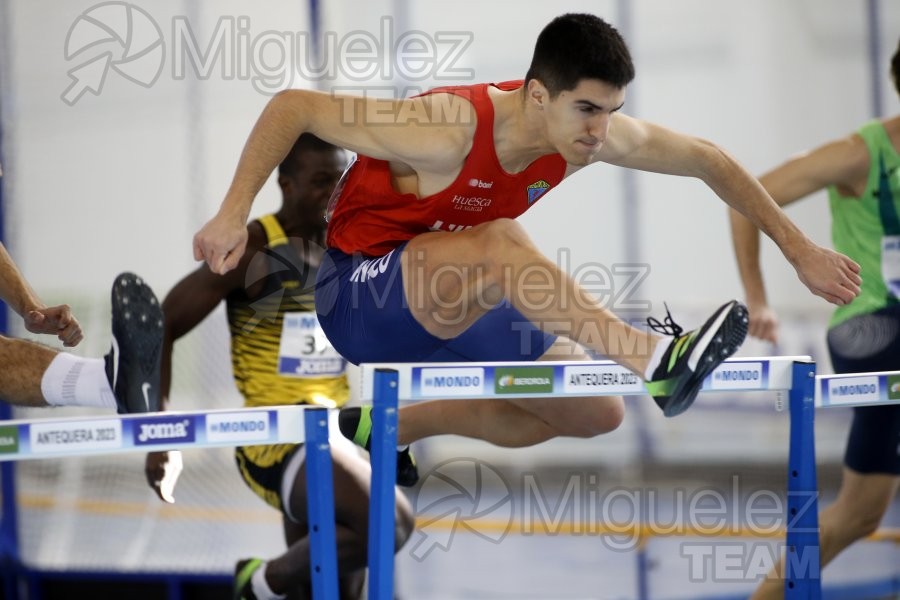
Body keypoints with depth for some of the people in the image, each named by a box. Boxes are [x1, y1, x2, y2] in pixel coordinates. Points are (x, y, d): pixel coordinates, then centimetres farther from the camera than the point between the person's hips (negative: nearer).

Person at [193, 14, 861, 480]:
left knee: (597, 413, 4)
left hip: (451, 309, 8)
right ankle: (653, 356, -42)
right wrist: (233, 214, -33)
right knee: (500, 243, -36)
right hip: (361, 298, -8)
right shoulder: (449, 130, -31)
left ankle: (385, 428, 16)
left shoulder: (591, 130, -13)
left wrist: (799, 250, 4)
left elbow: (707, 161, 2)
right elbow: (293, 106, -27)